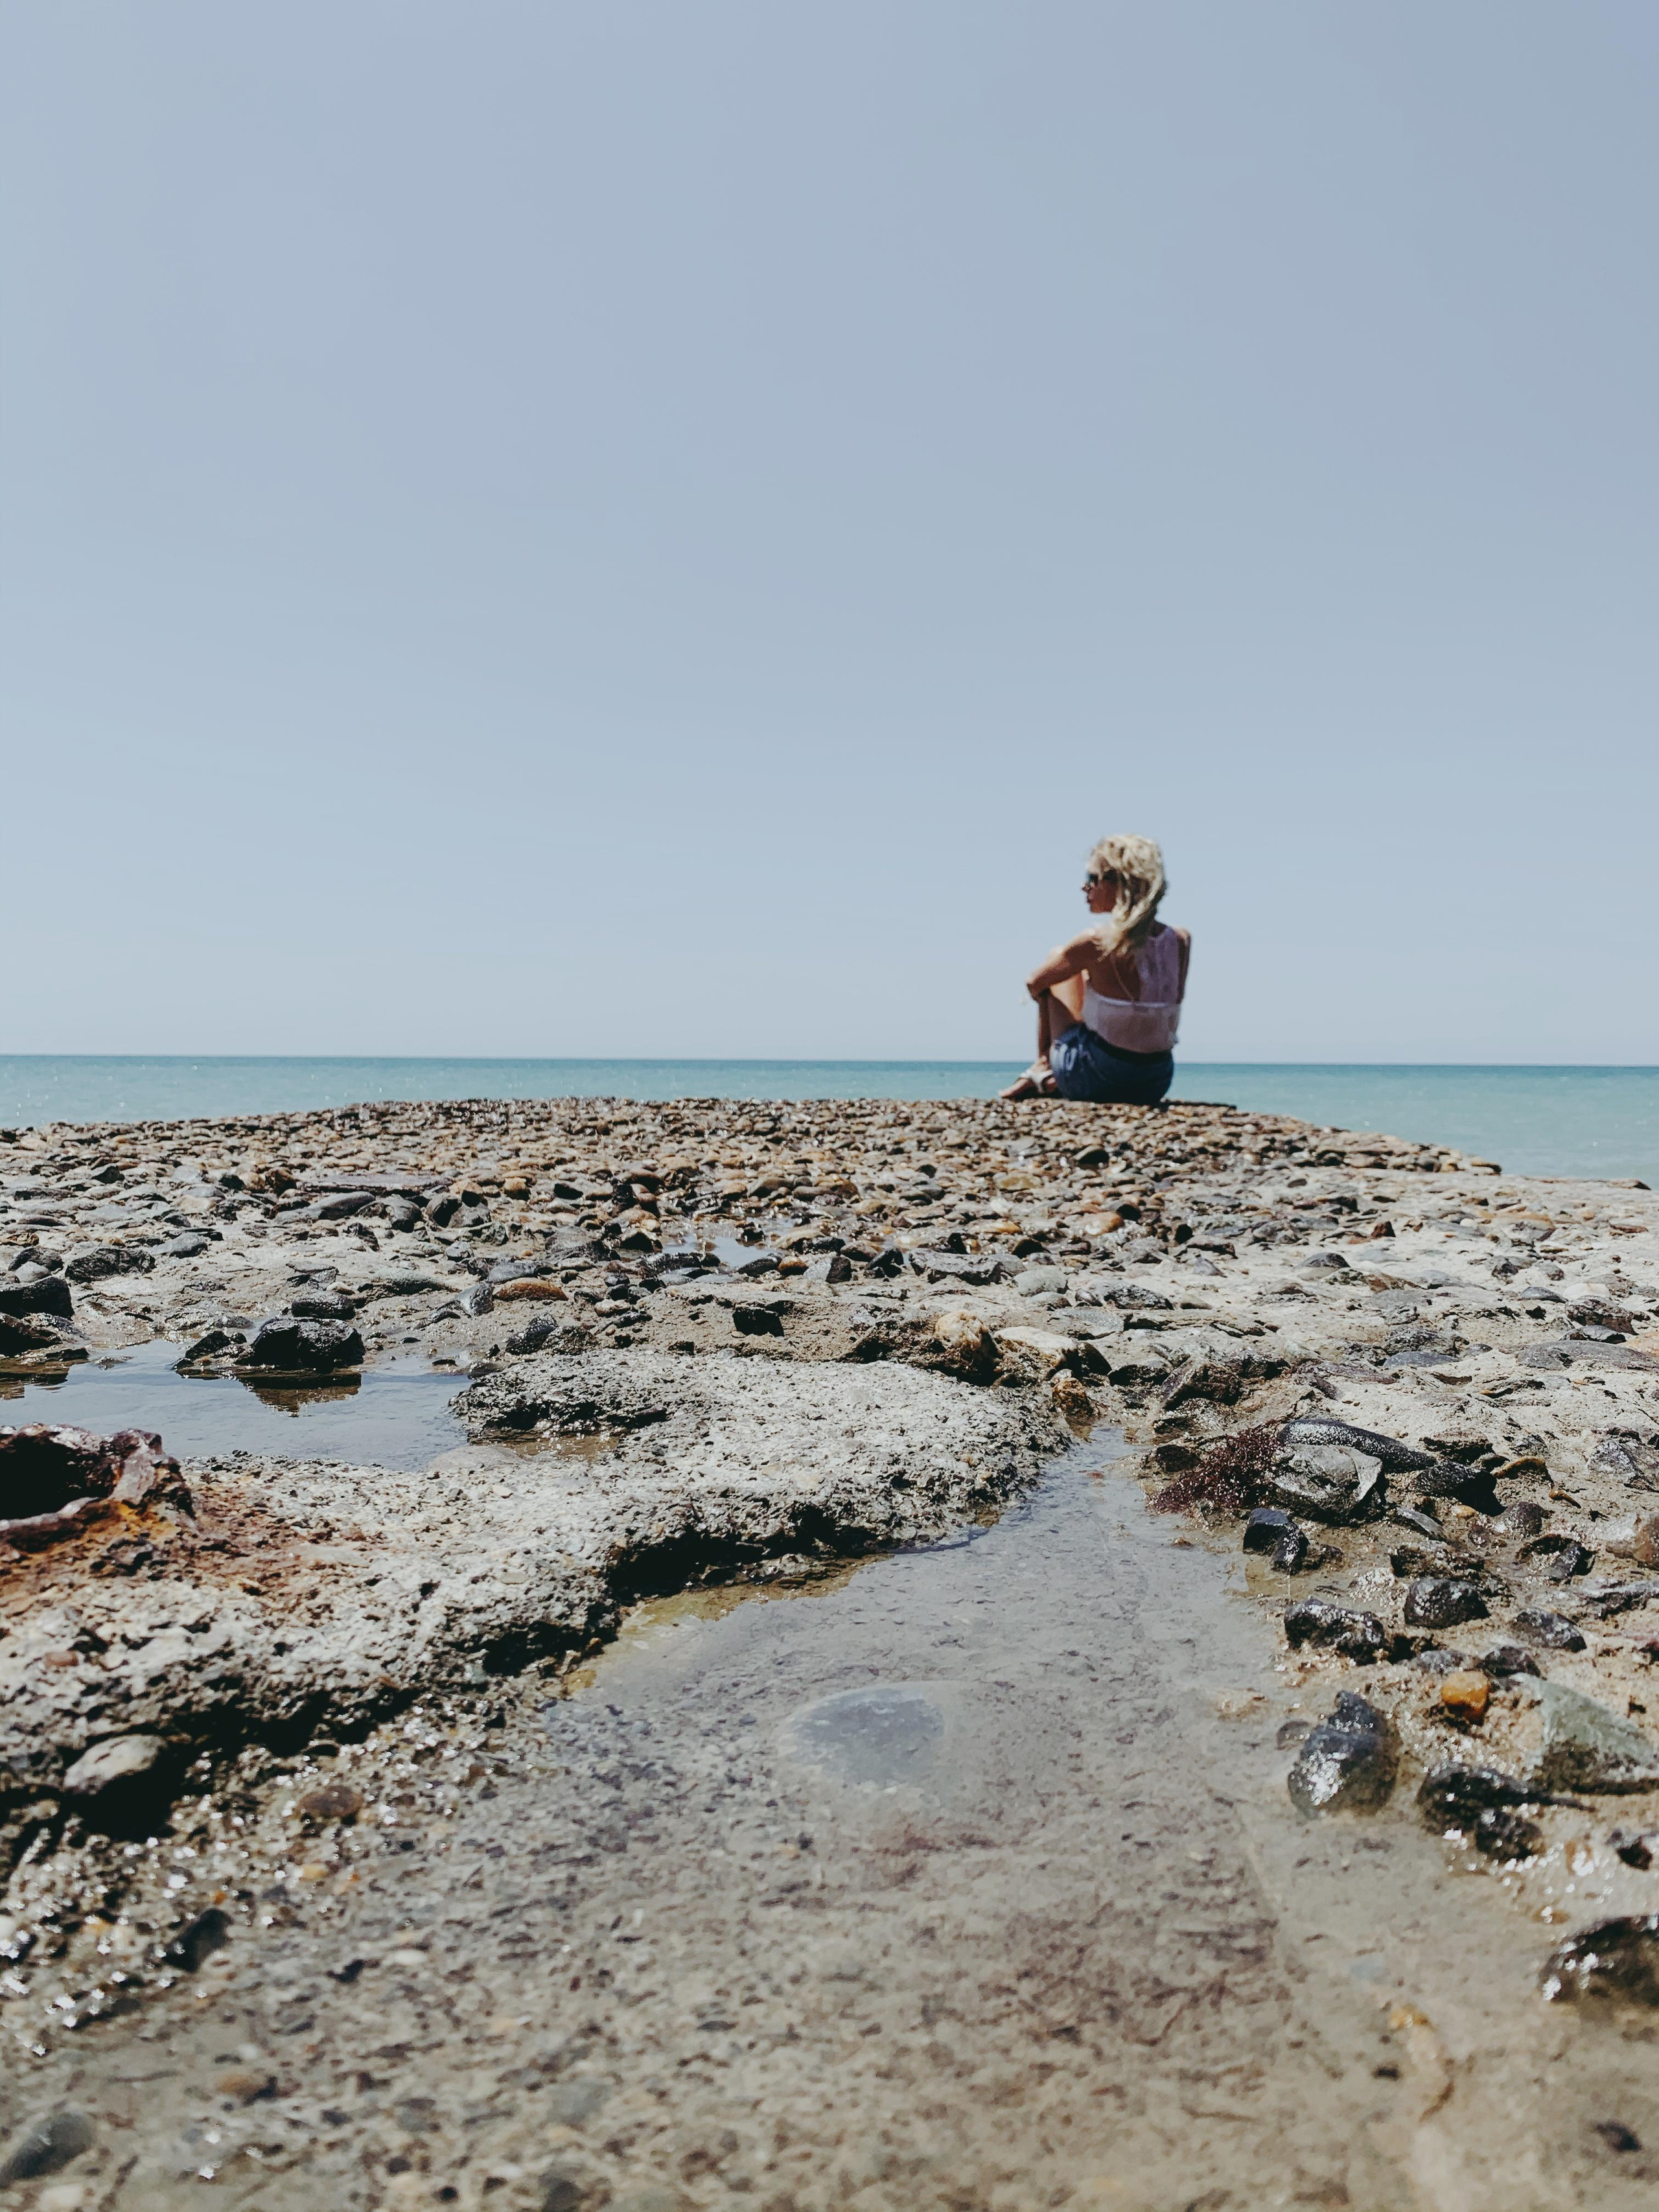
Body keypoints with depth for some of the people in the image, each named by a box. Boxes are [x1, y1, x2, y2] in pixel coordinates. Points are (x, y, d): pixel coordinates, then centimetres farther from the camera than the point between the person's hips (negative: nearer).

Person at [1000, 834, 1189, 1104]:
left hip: (1093, 1082, -5)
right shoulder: (1182, 942, -3)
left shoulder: (1094, 942, -17)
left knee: (1058, 963, 14)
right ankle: (1055, 1081, 34)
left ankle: (1042, 1068, 22)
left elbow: (1033, 983, -1)